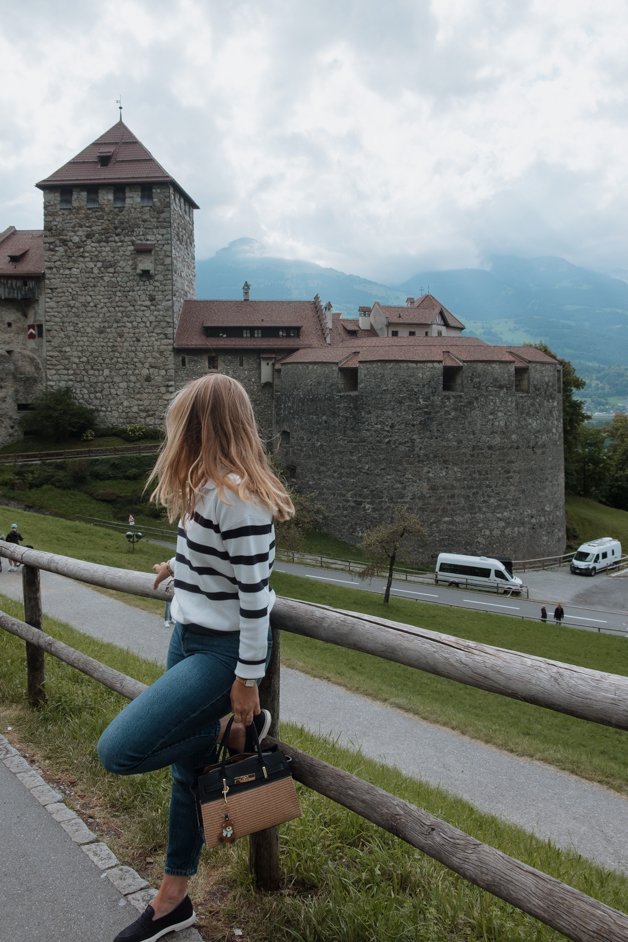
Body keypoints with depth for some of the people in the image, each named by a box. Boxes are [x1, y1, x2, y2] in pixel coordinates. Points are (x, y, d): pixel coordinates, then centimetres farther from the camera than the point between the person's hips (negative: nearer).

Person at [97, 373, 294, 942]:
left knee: (119, 751, -15)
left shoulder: (237, 495, -24)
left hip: (222, 650, -9)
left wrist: (247, 678, -19)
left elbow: (254, 589, -23)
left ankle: (239, 732, 6)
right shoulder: (211, 486, 6)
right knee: (187, 768, 17)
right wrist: (181, 568, 34)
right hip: (189, 637, 9)